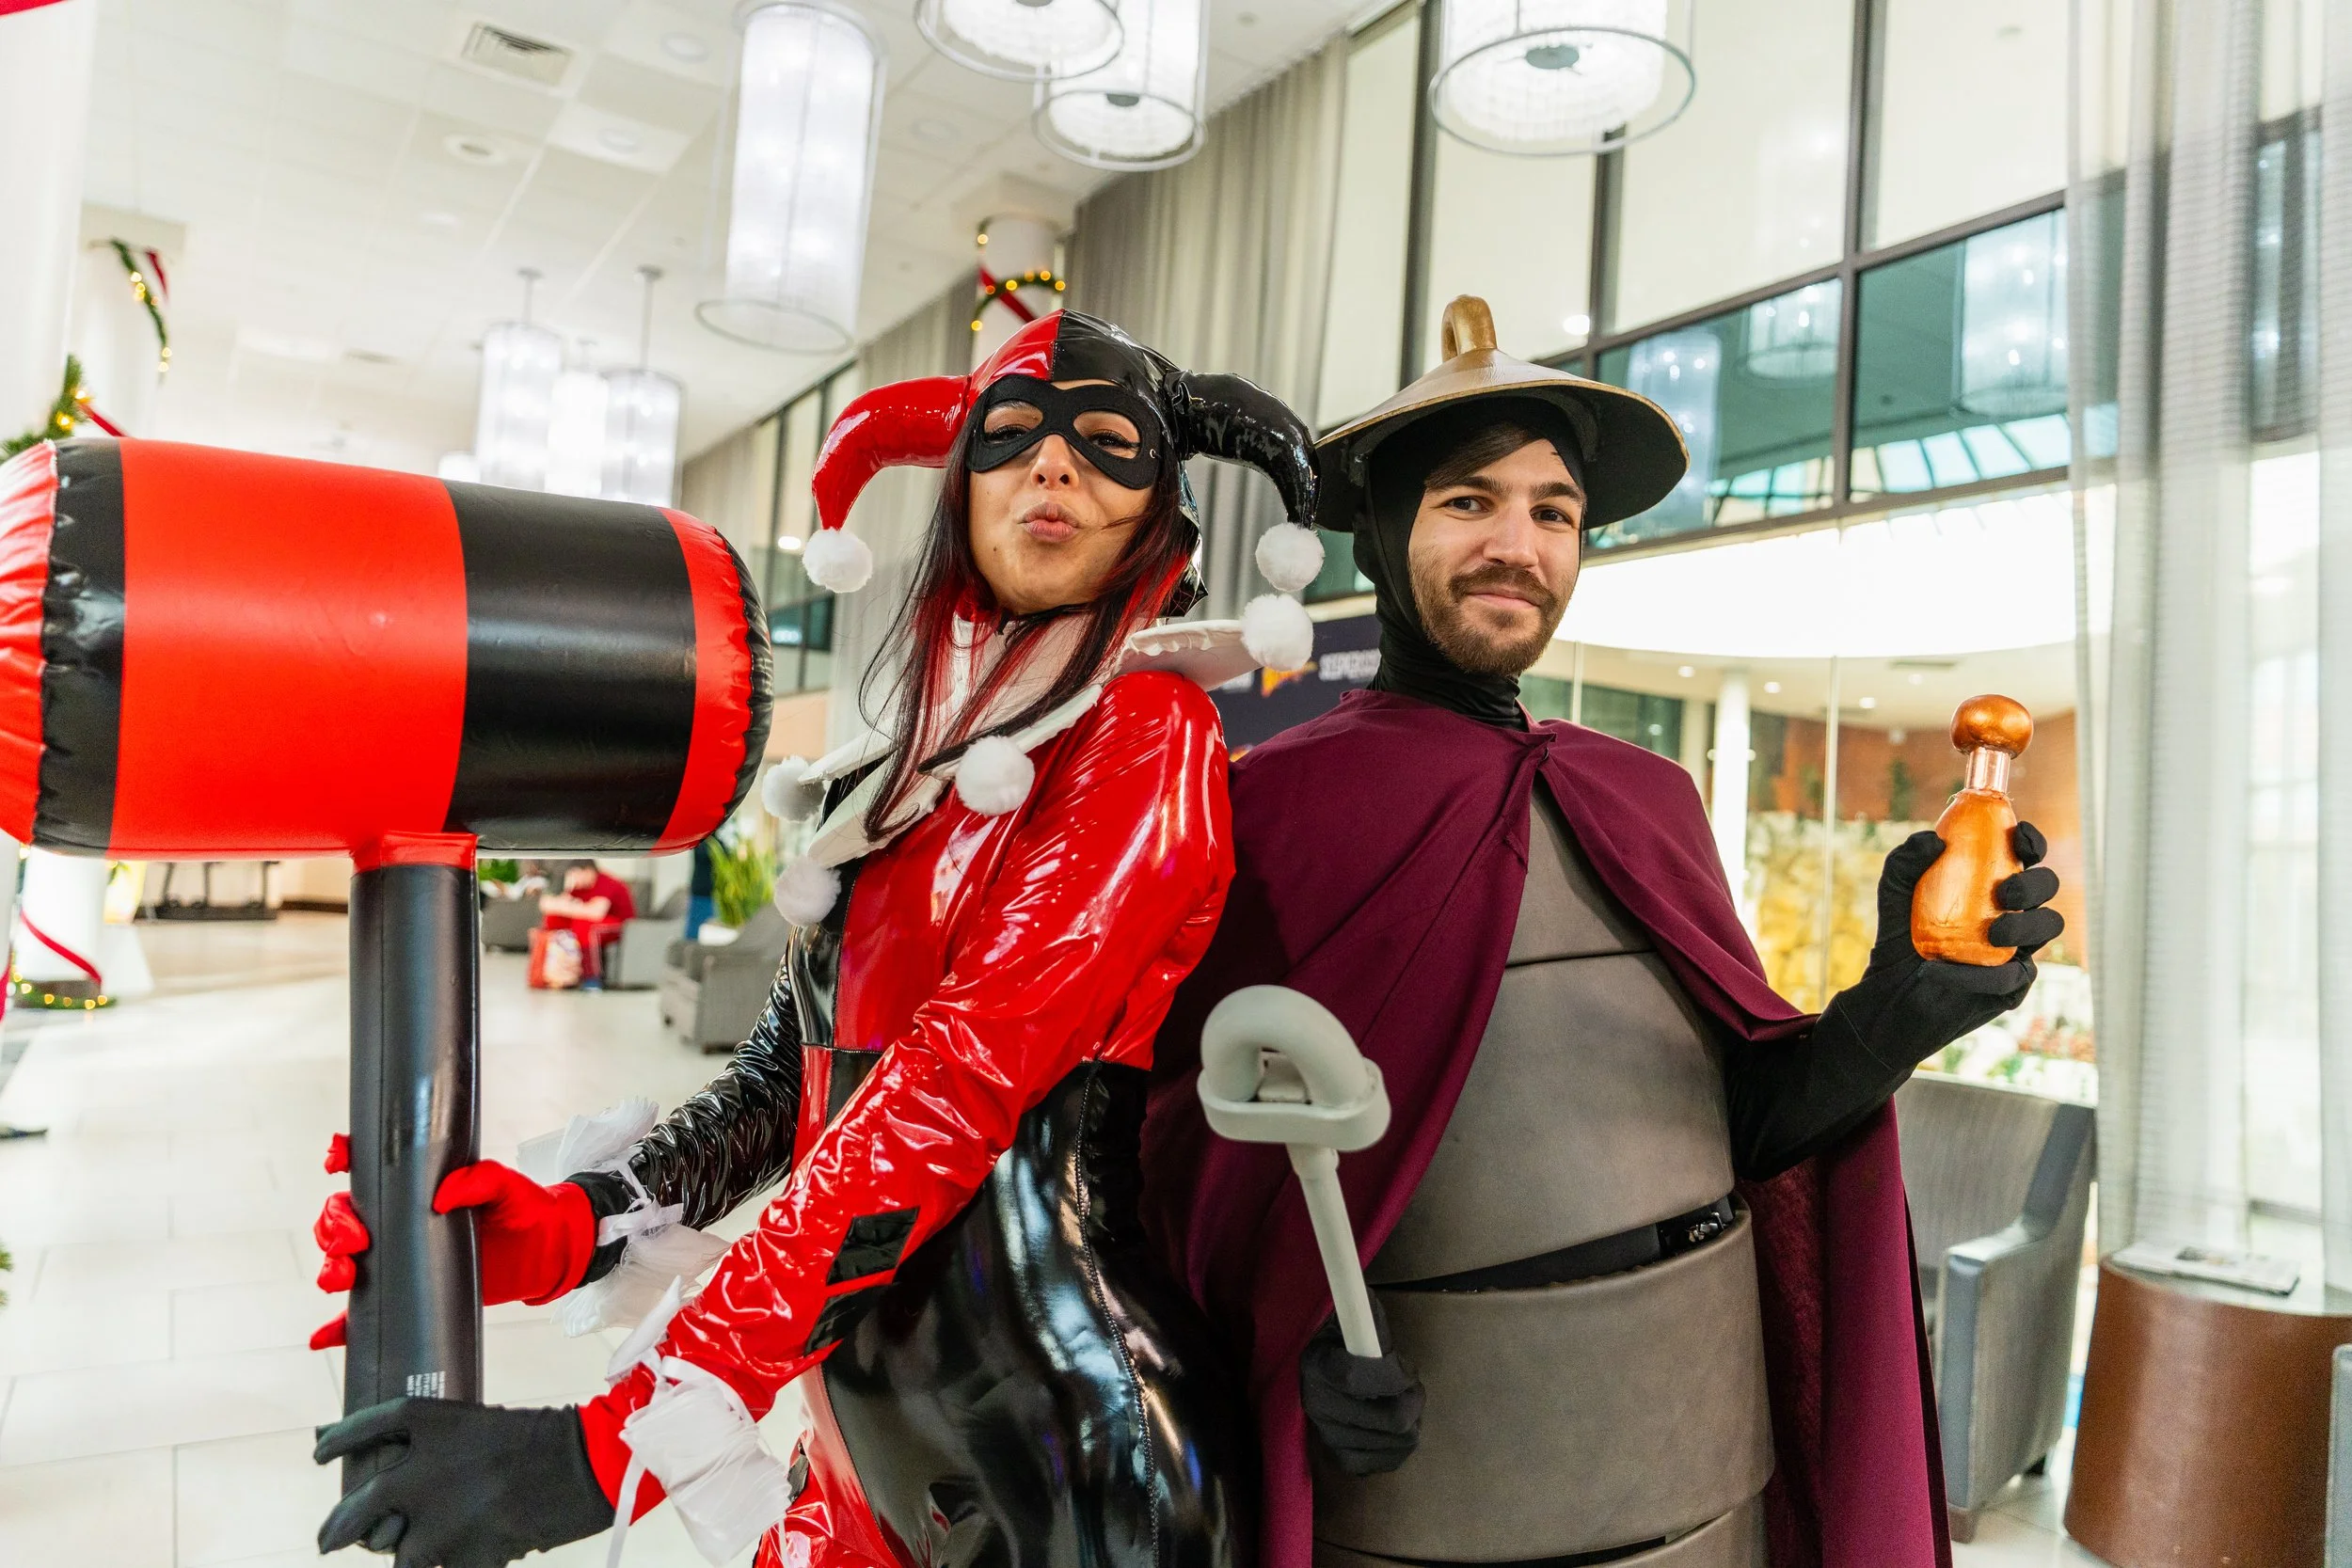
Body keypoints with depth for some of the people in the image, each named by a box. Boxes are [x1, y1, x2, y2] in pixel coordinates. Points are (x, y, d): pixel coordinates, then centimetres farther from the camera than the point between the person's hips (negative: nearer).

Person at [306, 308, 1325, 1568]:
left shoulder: (1149, 735, -13)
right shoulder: (918, 758, 8)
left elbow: (962, 1086, -22)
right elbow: (790, 1066, 6)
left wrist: (625, 1439, -24)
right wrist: (568, 1226, -10)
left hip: (1062, 1450, -5)